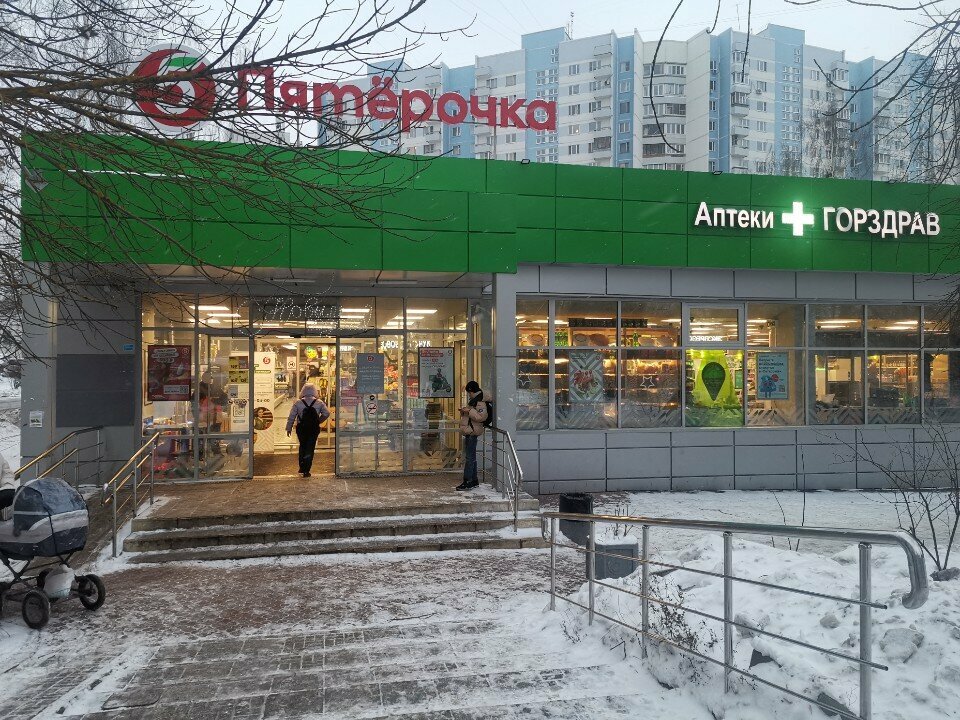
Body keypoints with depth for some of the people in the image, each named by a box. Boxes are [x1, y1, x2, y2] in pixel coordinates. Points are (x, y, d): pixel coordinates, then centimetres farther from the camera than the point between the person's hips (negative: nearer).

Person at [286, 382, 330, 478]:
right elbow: (326, 414, 0)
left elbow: (291, 416, -2)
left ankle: (302, 468, 21)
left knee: (302, 446, 21)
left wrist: (289, 428, 7)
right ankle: (306, 471, 3)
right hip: (314, 429, -1)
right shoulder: (319, 403, -4)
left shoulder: (298, 403, -4)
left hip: (301, 429, 1)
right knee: (310, 448, 5)